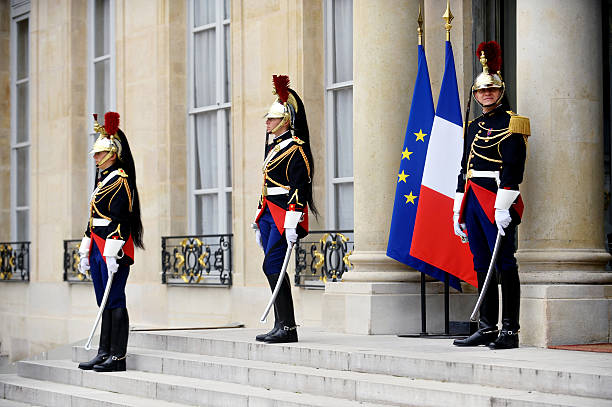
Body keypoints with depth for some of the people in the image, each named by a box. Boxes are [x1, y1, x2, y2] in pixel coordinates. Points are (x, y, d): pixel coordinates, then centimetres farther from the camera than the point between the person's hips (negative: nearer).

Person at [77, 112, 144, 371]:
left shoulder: (120, 180, -11)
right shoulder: (103, 180, 19)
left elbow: (119, 220, -18)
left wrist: (112, 255, -23)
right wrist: (85, 253, 20)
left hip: (114, 250, -9)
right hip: (99, 250, 9)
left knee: (114, 301, -6)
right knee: (105, 303, 11)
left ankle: (118, 357, -3)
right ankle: (104, 354, 15)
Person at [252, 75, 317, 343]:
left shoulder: (295, 148, -9)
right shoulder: (273, 146, 20)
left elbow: (300, 187, -16)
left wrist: (291, 223, -23)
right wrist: (260, 223, 22)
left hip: (285, 214, -9)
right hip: (269, 214, 9)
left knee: (272, 266, -15)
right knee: (273, 269, 7)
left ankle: (288, 327, -12)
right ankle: (282, 327, 11)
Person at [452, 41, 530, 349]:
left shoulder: (510, 123, -4)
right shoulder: (473, 126, 19)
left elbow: (513, 167, -13)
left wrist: (503, 207, -20)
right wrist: (459, 210, 17)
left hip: (496, 200, -8)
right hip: (473, 201, 8)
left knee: (504, 263, -6)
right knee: (482, 266, 9)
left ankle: (510, 331, -5)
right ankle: (487, 328, 13)